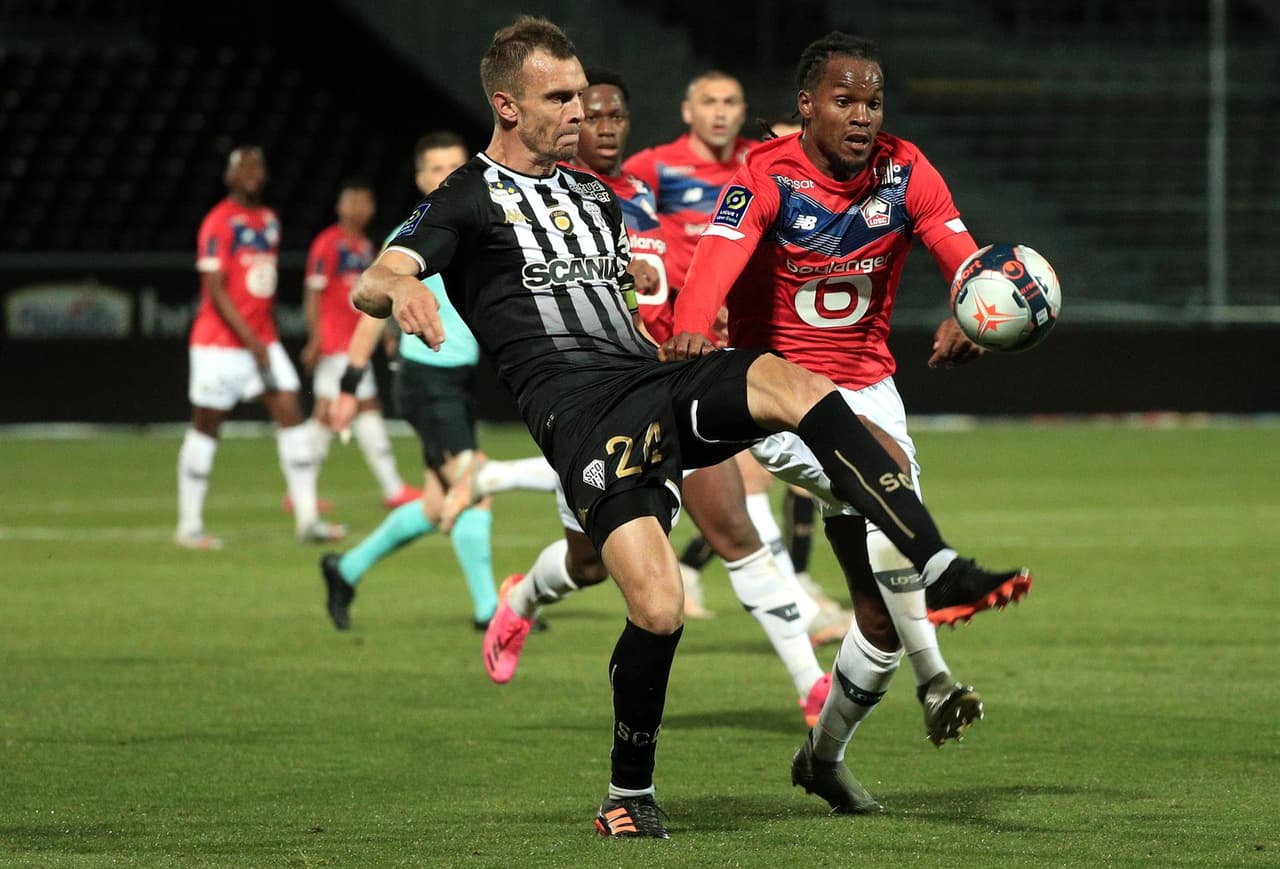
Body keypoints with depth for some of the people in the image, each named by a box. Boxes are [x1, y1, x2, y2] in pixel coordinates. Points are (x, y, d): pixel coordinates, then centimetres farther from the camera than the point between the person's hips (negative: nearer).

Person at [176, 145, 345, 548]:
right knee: (205, 427, 0)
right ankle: (189, 526, 8)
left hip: (261, 340, 7)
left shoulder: (270, 221, 12)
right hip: (220, 343, -7)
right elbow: (215, 289, -16)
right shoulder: (220, 223, -11)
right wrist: (250, 340, -21)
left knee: (290, 413, -3)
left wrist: (263, 338, 16)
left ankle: (307, 519, -3)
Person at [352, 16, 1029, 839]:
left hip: (662, 380, 6)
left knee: (802, 389, -27)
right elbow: (372, 282, -11)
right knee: (658, 608, -21)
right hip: (582, 410, -6)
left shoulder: (594, 194, 27)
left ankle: (940, 568, -32)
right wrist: (398, 289, -34)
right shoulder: (468, 200, 6)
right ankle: (629, 795, 2)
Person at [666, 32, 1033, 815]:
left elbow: (965, 260, -17)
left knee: (881, 602, 3)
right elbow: (720, 253, -35)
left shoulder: (904, 172, -4)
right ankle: (933, 677, -25)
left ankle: (826, 755, 24)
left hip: (866, 383, 5)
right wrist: (693, 325, -56)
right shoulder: (768, 179, -16)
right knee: (890, 469, -32)